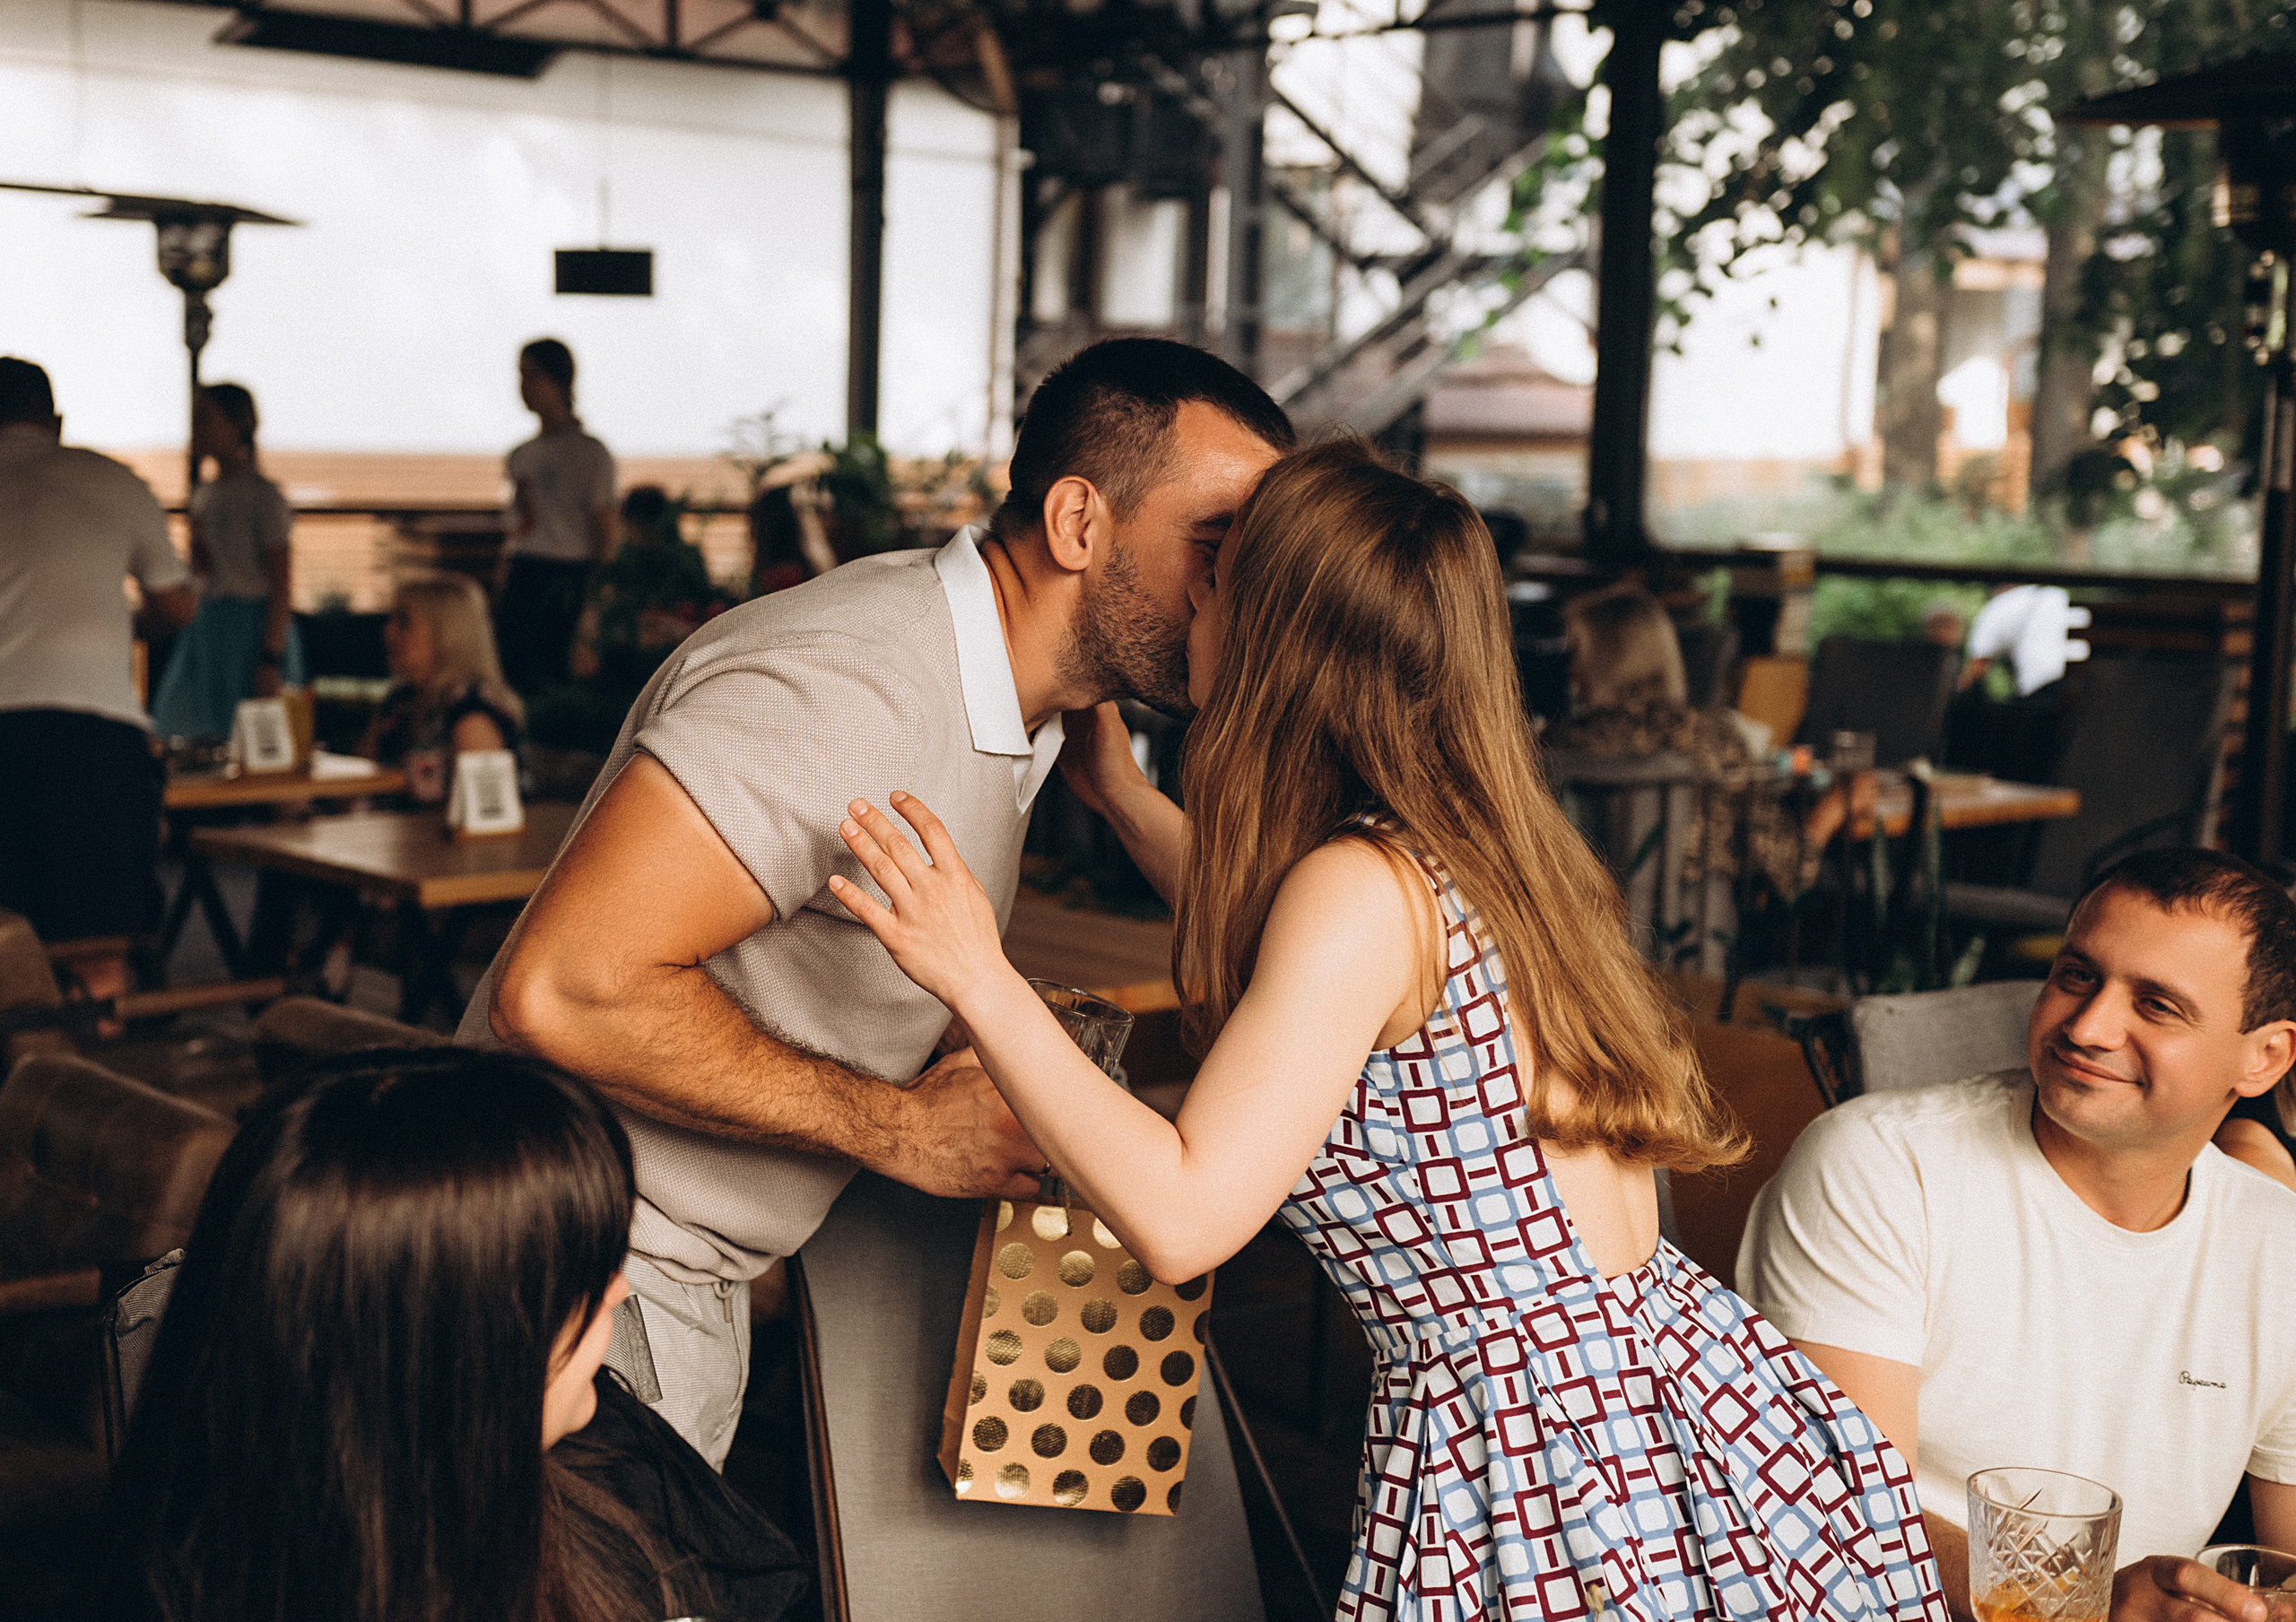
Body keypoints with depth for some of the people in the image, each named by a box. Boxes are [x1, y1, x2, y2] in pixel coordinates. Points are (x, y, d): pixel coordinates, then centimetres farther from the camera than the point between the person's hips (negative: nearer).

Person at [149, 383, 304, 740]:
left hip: (253, 629, -8)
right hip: (205, 628, 8)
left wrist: (271, 660, -18)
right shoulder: (204, 495, 15)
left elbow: (281, 585, -13)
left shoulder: (261, 493, -8)